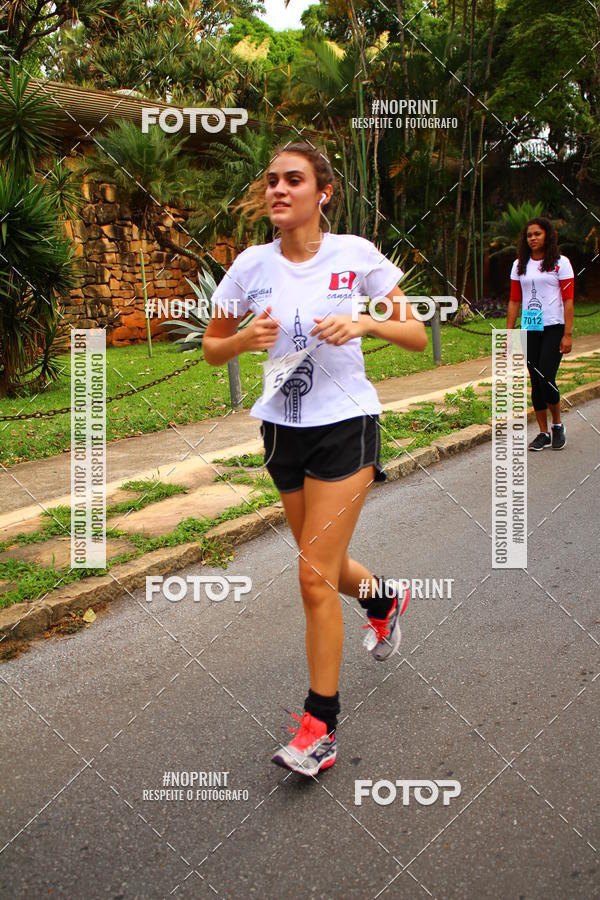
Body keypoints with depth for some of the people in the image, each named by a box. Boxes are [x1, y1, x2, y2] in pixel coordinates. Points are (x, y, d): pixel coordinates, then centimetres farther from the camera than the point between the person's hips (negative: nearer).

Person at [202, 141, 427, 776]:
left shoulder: (356, 254, -7)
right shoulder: (252, 265, 0)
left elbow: (418, 337, -3)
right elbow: (212, 348, 8)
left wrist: (368, 323, -21)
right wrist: (245, 338, -14)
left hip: (345, 425, -4)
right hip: (283, 430, 4)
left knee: (315, 575, -8)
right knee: (322, 565, 17)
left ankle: (320, 725, 8)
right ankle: (384, 597, 52)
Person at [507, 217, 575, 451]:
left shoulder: (560, 263, -1)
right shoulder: (520, 265, 11)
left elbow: (568, 300, -4)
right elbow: (514, 301, 11)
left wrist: (568, 334, -11)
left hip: (554, 329, -4)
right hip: (529, 330, 4)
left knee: (546, 379, -13)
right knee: (535, 381, 4)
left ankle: (557, 425, 11)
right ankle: (543, 433, 14)